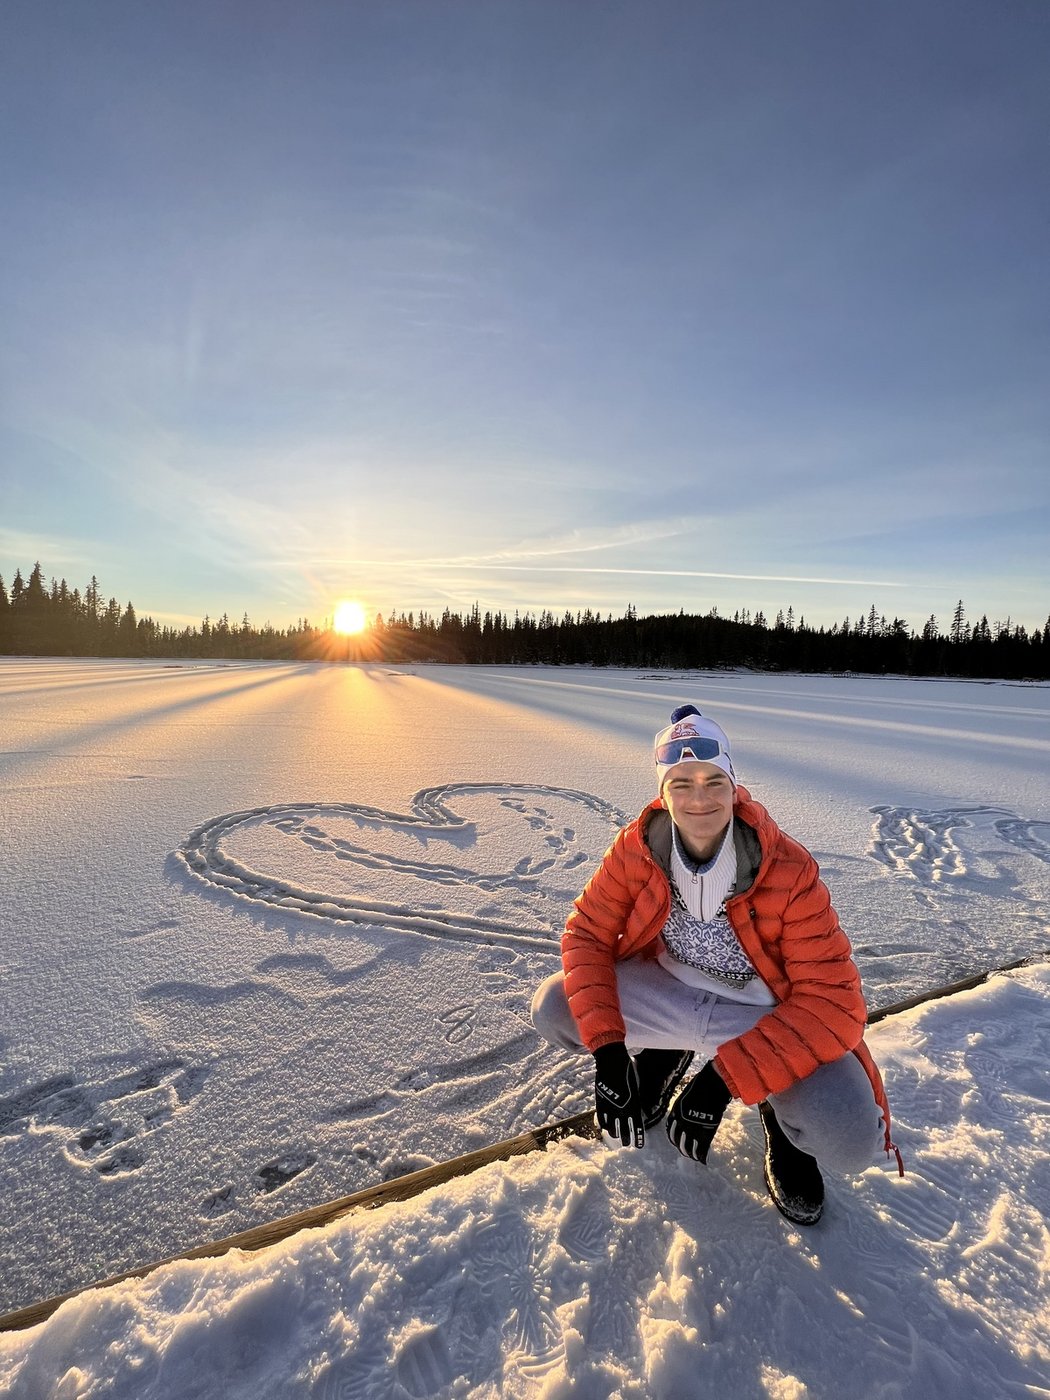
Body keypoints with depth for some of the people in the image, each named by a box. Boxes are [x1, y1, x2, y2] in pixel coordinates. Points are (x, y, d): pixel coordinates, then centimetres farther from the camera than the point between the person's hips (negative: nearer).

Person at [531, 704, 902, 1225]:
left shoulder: (789, 869, -25)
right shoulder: (637, 847, -18)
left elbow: (835, 1000, -25)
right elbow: (588, 932, -10)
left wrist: (725, 1075, -31)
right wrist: (607, 1049, -22)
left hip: (767, 1016, -3)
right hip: (669, 993, 3)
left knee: (851, 1141, -28)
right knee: (552, 1009, -13)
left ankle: (780, 1112, 11)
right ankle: (662, 1054, 16)